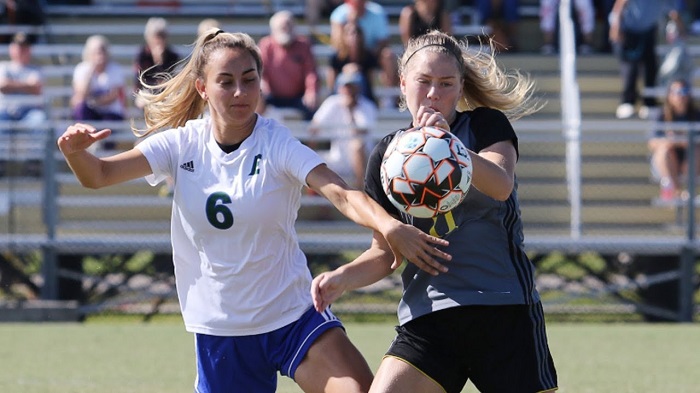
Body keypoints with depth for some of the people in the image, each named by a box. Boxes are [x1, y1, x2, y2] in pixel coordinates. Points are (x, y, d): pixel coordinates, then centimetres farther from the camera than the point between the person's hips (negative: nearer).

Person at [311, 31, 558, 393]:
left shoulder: (487, 125, 3)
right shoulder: (386, 155, 11)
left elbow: (501, 185, -19)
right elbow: (384, 252, 15)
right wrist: (344, 277, -5)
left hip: (505, 312, -2)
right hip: (427, 319, 2)